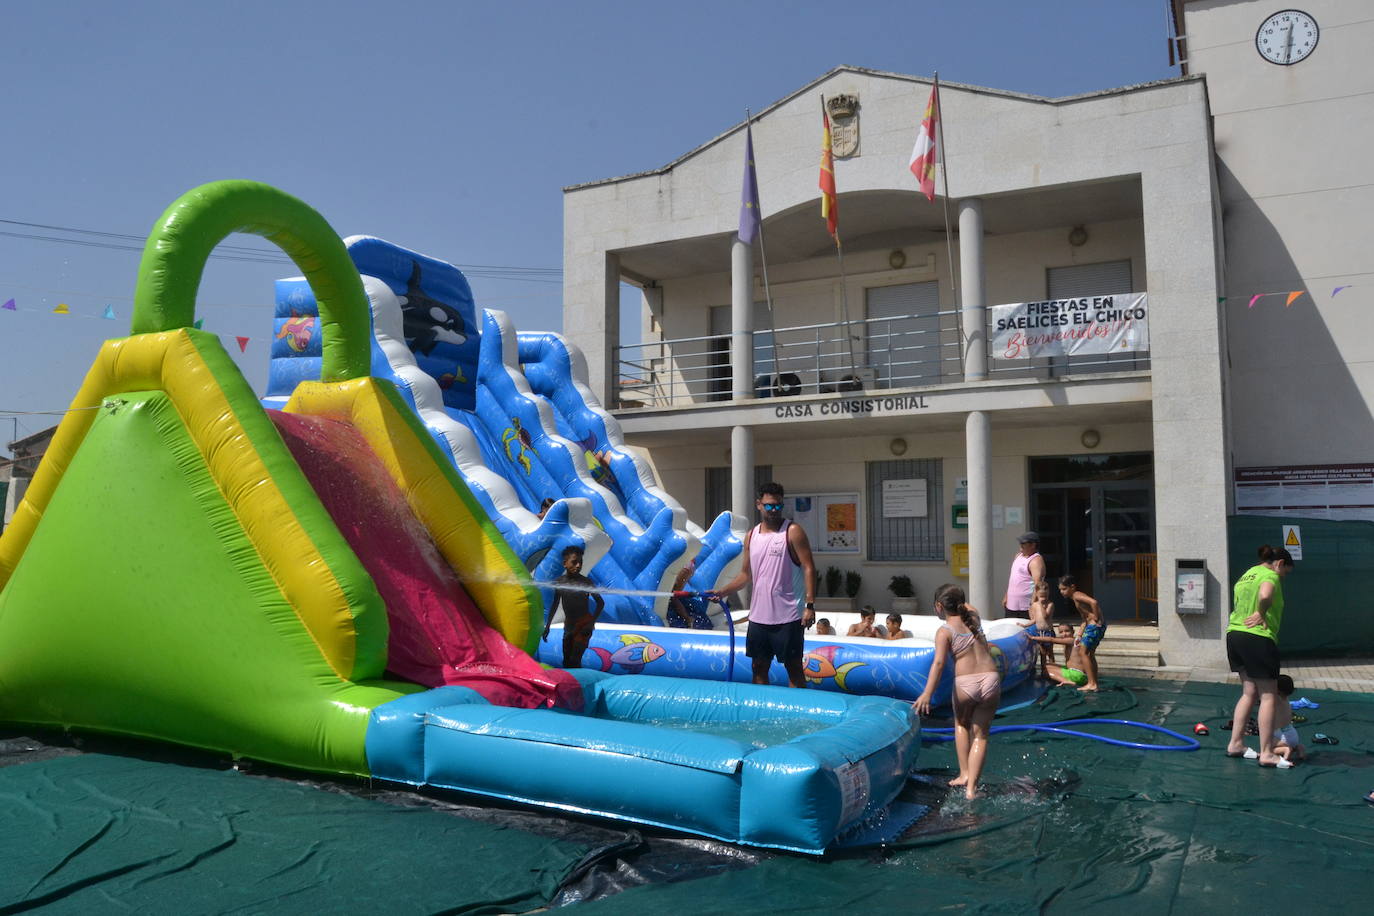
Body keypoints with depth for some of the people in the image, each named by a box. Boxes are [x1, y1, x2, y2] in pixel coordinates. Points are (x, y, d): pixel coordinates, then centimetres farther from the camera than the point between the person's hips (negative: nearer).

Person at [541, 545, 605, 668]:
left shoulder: (586, 582, -13)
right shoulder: (559, 582, -1)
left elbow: (600, 602, -6)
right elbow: (555, 604, 12)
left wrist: (592, 622, -15)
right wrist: (547, 626, 13)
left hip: (583, 625, -5)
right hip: (569, 625, 5)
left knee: (574, 660, -15)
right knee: (566, 661, 11)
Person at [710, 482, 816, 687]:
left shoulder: (792, 531, -6)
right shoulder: (751, 535, 10)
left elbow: (809, 568, -10)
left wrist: (810, 605, -18)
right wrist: (722, 591, 2)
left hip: (787, 616, -5)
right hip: (758, 616, 6)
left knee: (793, 667, 3)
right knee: (759, 667, 11)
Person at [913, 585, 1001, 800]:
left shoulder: (944, 631, -4)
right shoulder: (974, 617, 10)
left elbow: (939, 662, -18)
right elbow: (966, 606, 37)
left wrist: (927, 694, -25)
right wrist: (959, 600, 57)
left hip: (965, 684, -3)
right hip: (991, 679, 3)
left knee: (961, 724, 26)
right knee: (980, 734, 12)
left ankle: (964, 773, 20)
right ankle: (971, 785, 3)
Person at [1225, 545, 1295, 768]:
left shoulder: (1246, 574, 21)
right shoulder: (1270, 575, -7)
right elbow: (1265, 595, -30)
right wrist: (1262, 614, -13)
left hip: (1234, 635, 9)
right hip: (1258, 638, -9)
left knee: (1249, 692, 16)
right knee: (1269, 695, -1)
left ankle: (1235, 743, 16)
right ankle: (1266, 753, 1)